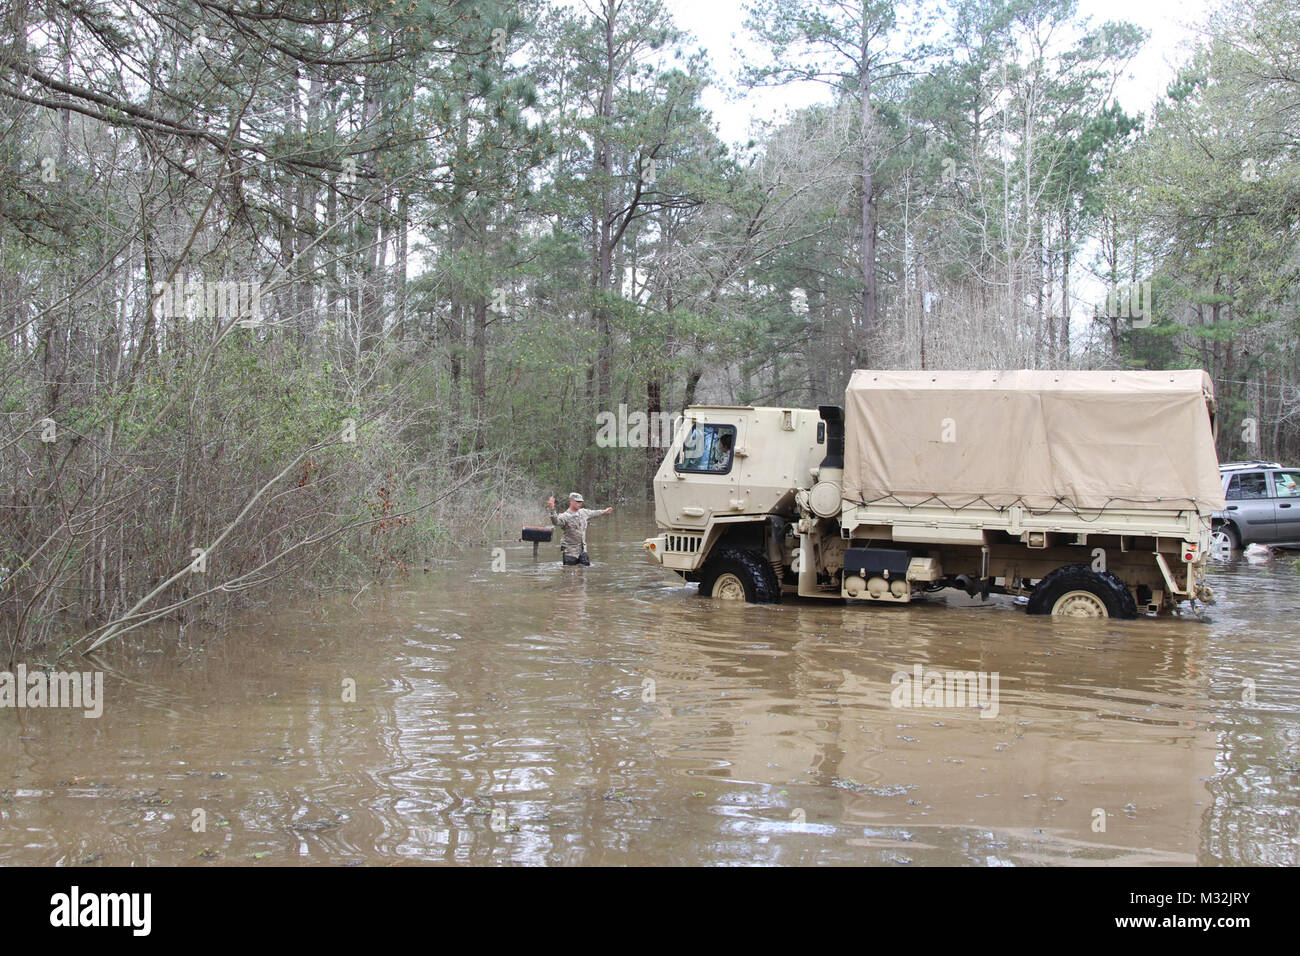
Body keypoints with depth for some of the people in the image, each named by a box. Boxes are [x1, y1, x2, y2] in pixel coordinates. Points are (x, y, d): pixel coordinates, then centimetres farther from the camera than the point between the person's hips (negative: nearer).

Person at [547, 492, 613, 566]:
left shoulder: (584, 512, 6)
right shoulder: (565, 516, -17)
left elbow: (593, 513, 28)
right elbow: (556, 521, -37)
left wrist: (604, 512, 44)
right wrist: (552, 509, -55)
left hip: (582, 550, 6)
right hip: (570, 551, -6)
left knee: (587, 567, 6)